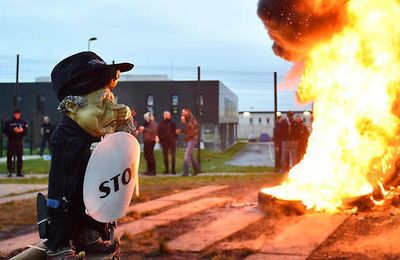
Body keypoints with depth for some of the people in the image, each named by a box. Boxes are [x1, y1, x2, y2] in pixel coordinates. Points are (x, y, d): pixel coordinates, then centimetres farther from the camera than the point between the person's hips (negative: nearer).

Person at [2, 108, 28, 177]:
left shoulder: (23, 122, 8)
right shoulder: (8, 122, 1)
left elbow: (26, 131, 7)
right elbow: (5, 130, -5)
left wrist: (22, 130, -14)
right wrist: (13, 130, -18)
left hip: (20, 141, 2)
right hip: (11, 141, -2)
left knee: (19, 157, 4)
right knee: (9, 156, -3)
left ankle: (19, 172, 10)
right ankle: (10, 171, 3)